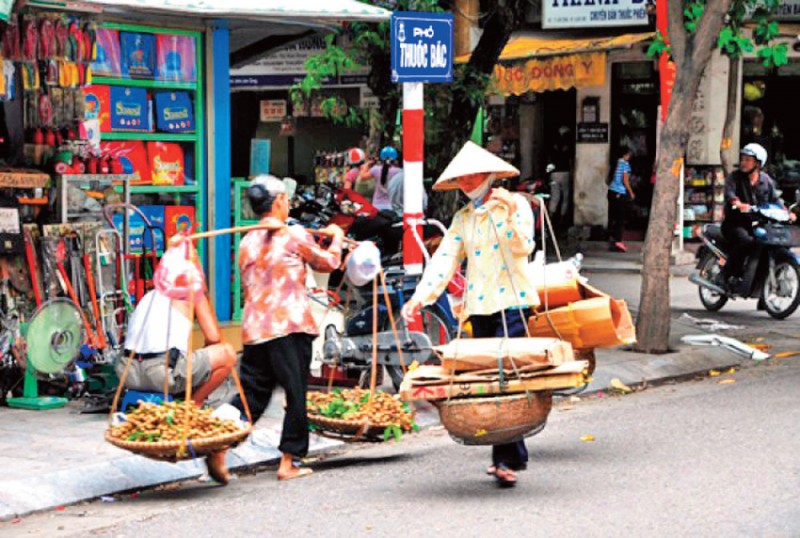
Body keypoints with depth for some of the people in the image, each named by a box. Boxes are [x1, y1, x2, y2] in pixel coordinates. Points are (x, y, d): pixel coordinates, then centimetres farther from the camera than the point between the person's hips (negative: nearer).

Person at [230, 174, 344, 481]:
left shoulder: (247, 242, 12)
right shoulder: (294, 236, -3)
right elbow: (328, 263, 11)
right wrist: (336, 237, 29)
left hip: (254, 328, 5)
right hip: (290, 326, -5)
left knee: (251, 395, 9)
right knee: (296, 394, 3)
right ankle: (288, 462, 4)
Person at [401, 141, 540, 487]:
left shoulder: (515, 204, 0)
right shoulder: (463, 218, 14)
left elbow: (524, 247, -12)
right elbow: (445, 258, 6)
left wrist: (511, 216, -29)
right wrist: (420, 297, -7)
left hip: (512, 302, -6)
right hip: (479, 305, 6)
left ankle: (507, 458, -15)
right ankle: (510, 455, 16)